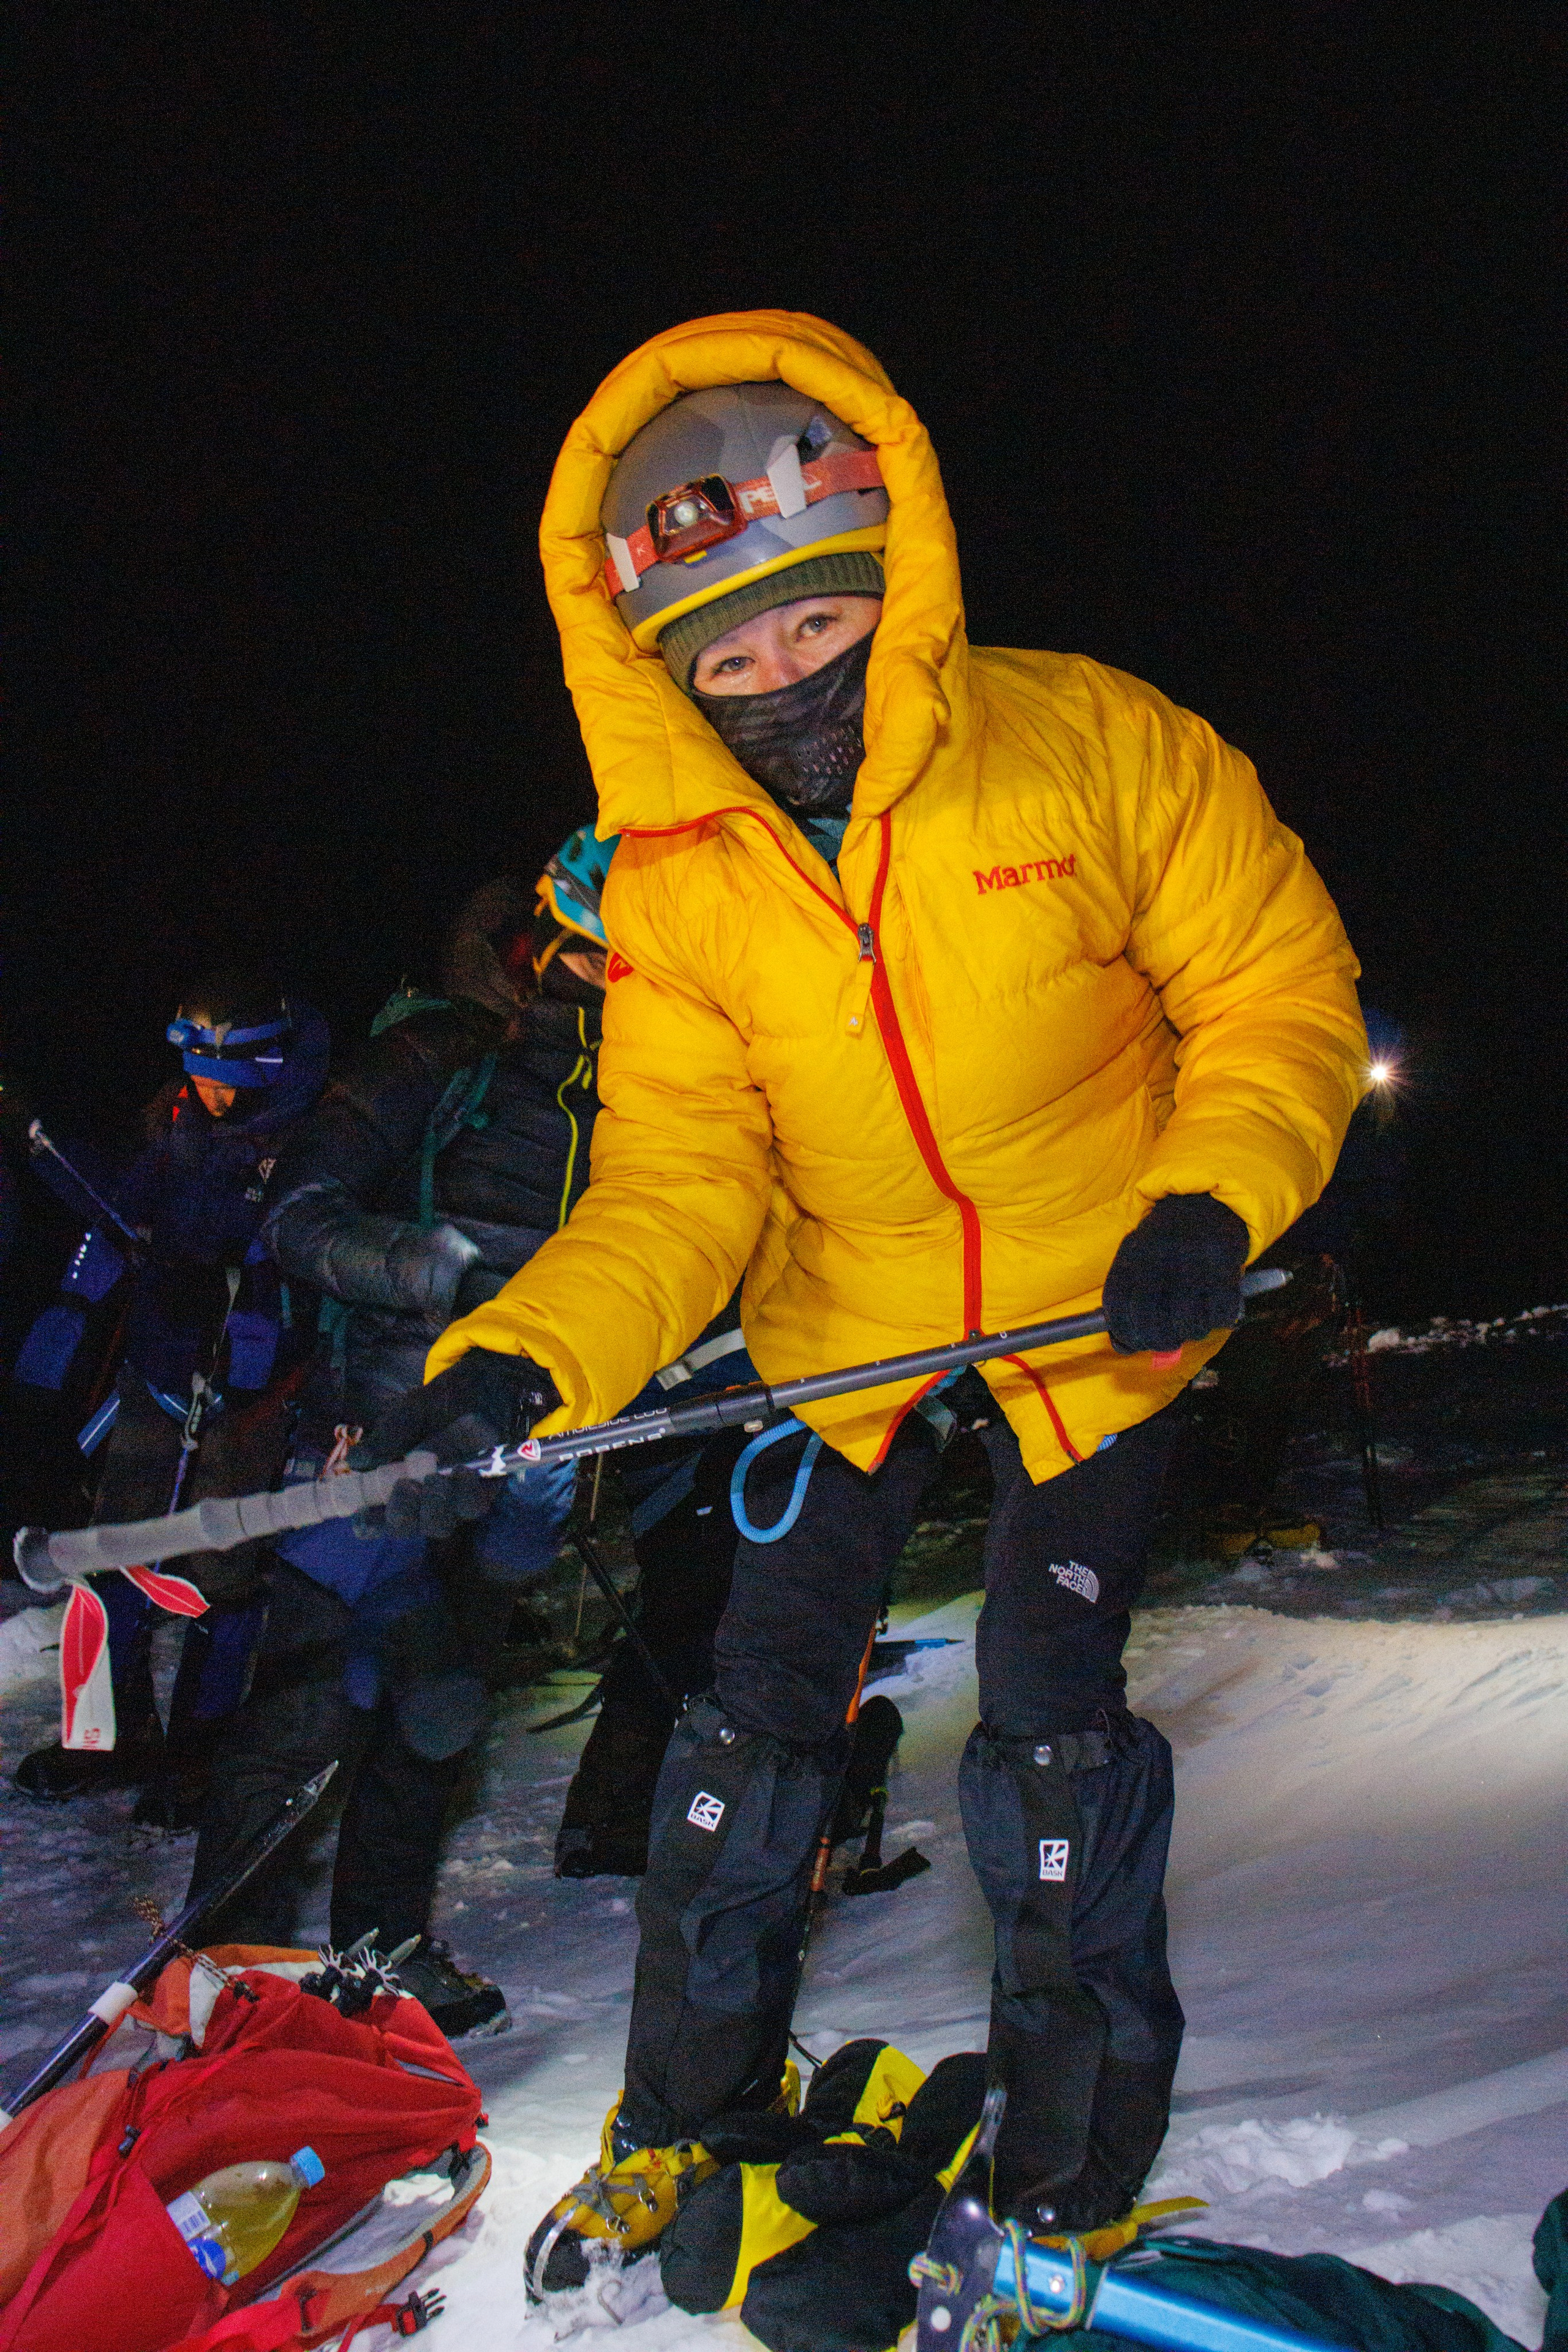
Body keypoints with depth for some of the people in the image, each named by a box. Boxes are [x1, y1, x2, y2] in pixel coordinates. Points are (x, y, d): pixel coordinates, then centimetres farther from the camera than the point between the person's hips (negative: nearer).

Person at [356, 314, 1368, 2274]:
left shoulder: (1091, 750, -18)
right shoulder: (673, 885, -11)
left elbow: (1279, 987, -9)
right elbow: (677, 1179, -14)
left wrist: (1218, 1198, -26)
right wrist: (525, 1362, -31)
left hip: (1098, 1311, -2)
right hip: (846, 1318, 3)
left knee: (1051, 1730, -6)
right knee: (753, 1711, 6)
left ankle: (1076, 2180, 18)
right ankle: (686, 2112, 30)